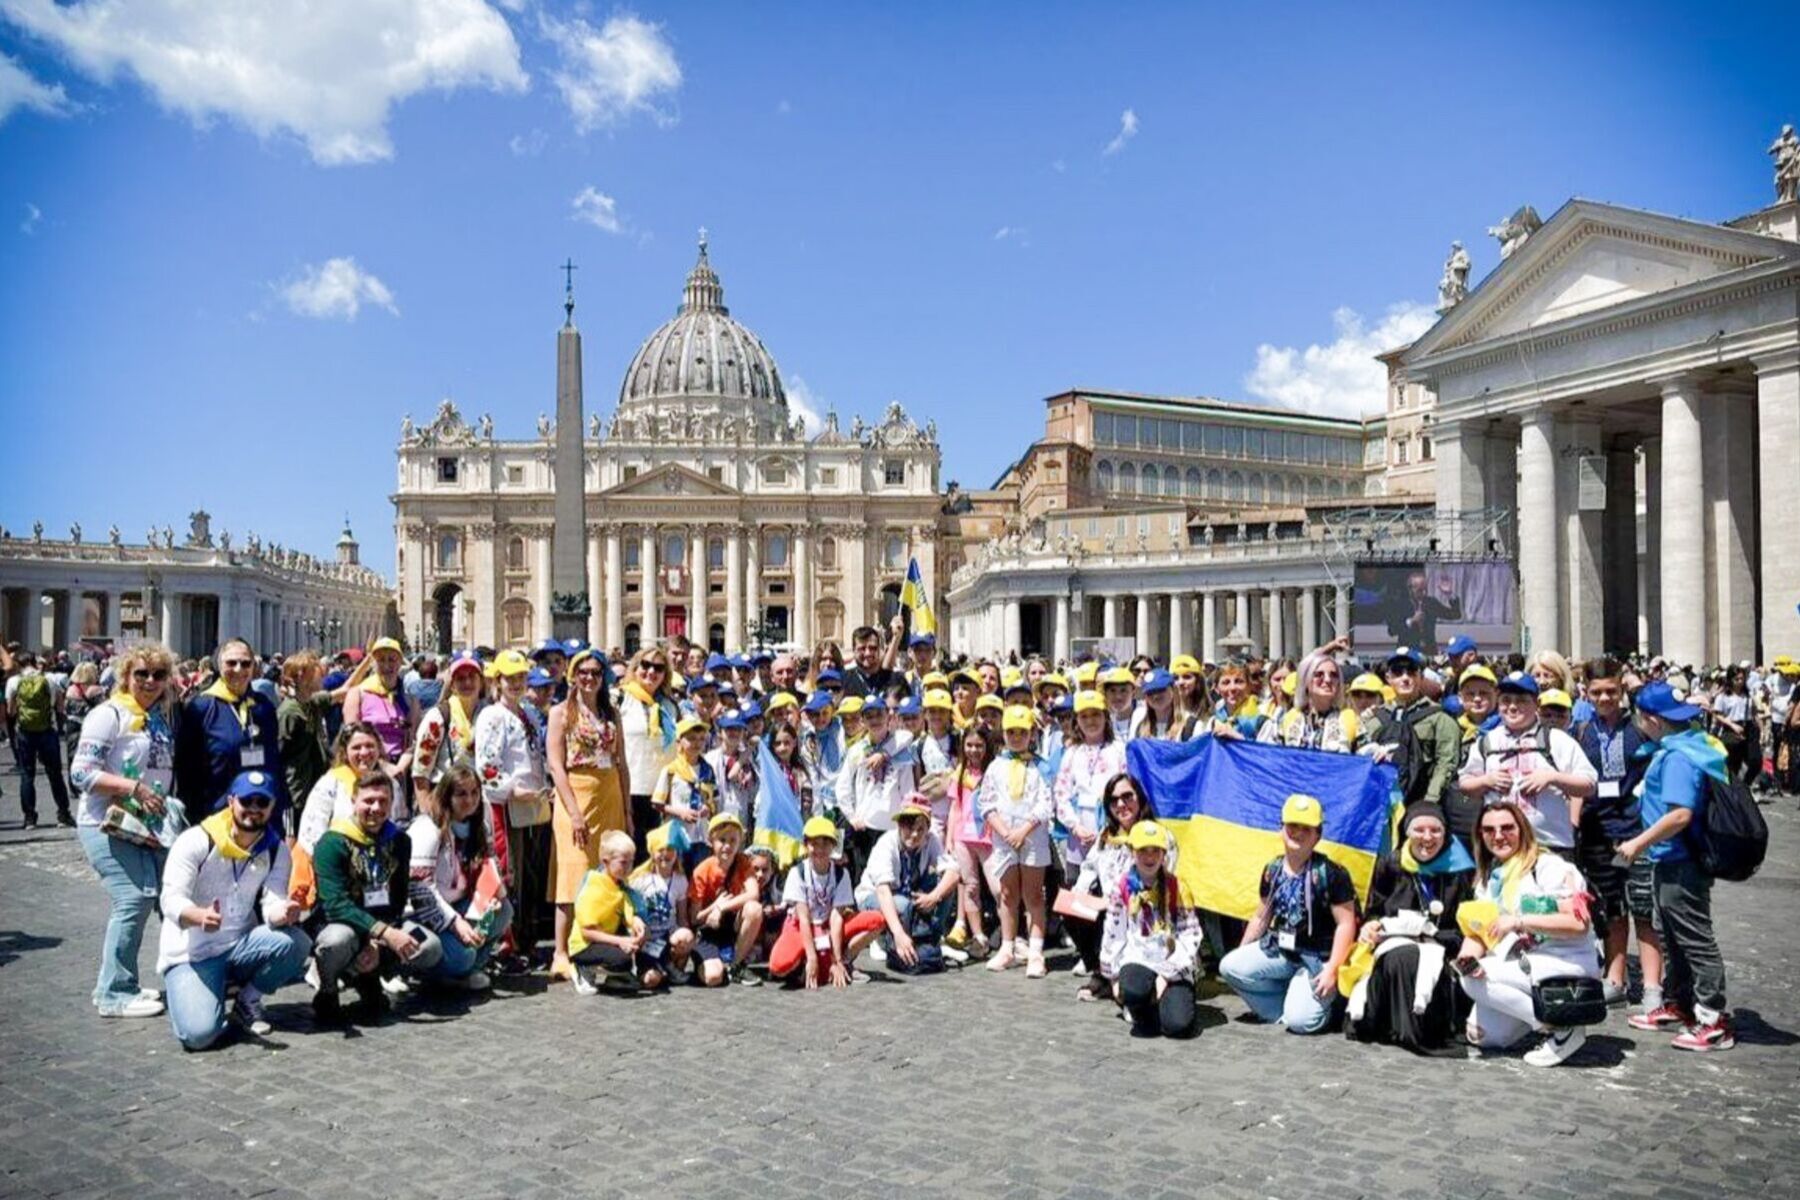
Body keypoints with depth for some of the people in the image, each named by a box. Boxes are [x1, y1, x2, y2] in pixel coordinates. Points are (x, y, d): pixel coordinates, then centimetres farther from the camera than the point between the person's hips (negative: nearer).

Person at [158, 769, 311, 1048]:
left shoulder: (276, 850, -1)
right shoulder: (196, 841, -13)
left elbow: (273, 904, -12)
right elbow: (171, 900, -22)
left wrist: (283, 913, -39)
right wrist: (199, 916, -46)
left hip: (241, 946, 4)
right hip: (191, 954, -3)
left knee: (297, 942, -27)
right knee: (199, 1033, -25)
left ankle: (247, 1001, 1)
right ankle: (182, 992, 11)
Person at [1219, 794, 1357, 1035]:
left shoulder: (1330, 874, -13)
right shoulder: (1273, 871, 5)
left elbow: (1346, 924, -13)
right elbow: (1261, 917, 15)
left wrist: (1331, 970, -19)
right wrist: (1241, 955, 12)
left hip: (1317, 958, -6)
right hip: (1278, 950, 6)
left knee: (1300, 1021, -20)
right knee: (1229, 966, -16)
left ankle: (1327, 1000, 15)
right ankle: (1284, 1006, 0)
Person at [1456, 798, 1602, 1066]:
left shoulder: (1549, 866, -9)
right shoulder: (1489, 877, 13)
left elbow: (1579, 923, -20)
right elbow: (1478, 930, 5)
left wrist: (1519, 921, -24)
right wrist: (1468, 956, -17)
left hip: (1566, 965, -8)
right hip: (1523, 967, 8)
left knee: (1473, 982, -23)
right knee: (1481, 1035, -3)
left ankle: (1562, 1027, -12)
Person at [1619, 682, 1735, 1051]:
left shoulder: (1678, 756, -23)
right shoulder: (1685, 745, 8)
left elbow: (1680, 814, -30)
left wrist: (1640, 843, -20)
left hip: (1681, 864, -11)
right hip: (1671, 862, 11)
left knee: (1696, 942, -2)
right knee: (1672, 937, 20)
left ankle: (1715, 1021, 6)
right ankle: (1677, 1006, 31)